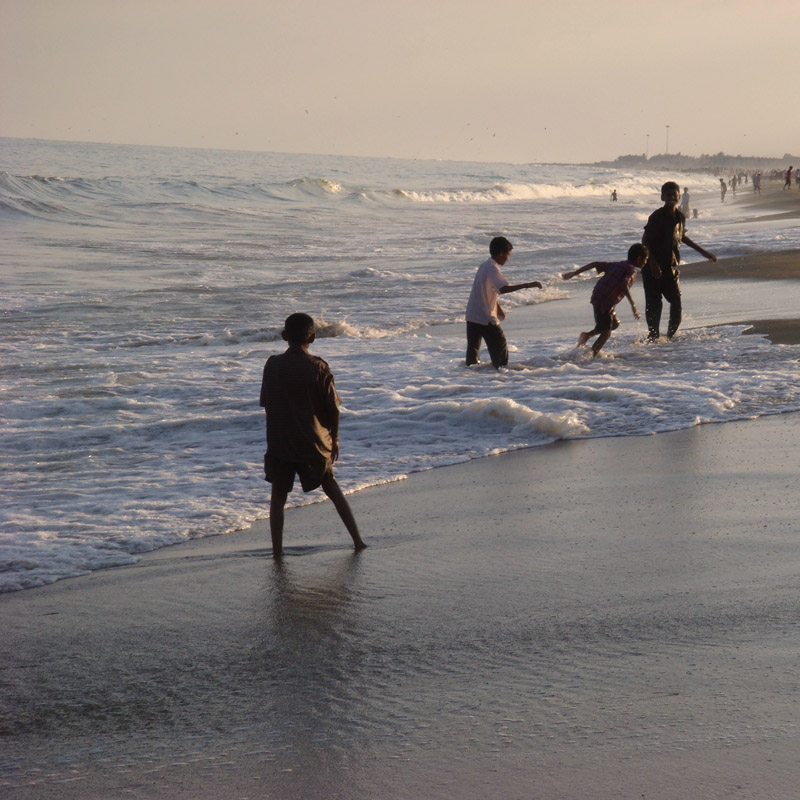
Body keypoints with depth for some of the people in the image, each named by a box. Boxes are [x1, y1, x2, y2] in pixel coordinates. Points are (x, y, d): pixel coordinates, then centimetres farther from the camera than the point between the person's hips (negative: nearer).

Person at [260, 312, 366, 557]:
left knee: (278, 495, 9)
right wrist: (334, 439, 8)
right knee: (332, 489, 16)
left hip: (279, 443, 0)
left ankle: (277, 550, 1)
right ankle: (357, 540, 17)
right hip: (313, 442, 0)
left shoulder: (273, 365, -5)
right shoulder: (319, 367, -9)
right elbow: (333, 408, -7)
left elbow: (265, 402, 3)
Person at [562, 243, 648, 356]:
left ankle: (588, 335, 14)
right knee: (606, 332, 4)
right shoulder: (631, 270, -6)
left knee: (615, 323, 24)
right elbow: (624, 284, -26)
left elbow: (595, 264, 12)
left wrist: (574, 273, 14)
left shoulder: (617, 265, 17)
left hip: (596, 298, 8)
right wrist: (633, 306, -33)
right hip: (605, 303, -8)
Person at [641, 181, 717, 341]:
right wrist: (653, 263, -24)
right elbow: (645, 241, -15)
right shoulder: (657, 216, -13)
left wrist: (702, 252, 31)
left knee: (676, 301, 6)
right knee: (654, 304, -5)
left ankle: (671, 335, 20)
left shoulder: (680, 217, 8)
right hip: (654, 267, -6)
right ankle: (653, 336, 3)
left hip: (670, 267, 6)